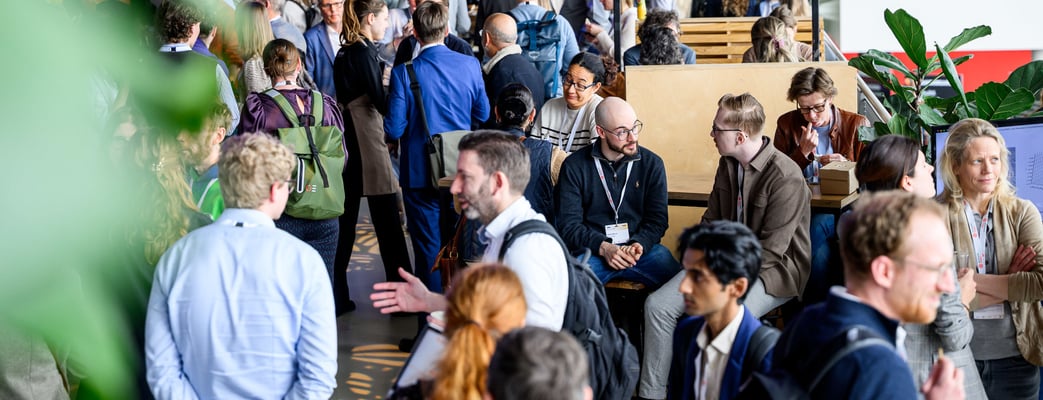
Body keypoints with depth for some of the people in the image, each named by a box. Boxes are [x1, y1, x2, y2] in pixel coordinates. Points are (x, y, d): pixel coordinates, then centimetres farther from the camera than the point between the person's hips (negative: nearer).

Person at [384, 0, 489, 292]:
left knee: (428, 247, 7)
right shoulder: (470, 65, -7)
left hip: (421, 173, -3)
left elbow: (394, 129, -14)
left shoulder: (405, 72, -15)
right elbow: (483, 115, 5)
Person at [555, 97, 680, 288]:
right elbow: (568, 224, -1)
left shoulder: (652, 163, 8)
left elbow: (657, 219, 7)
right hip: (593, 250, -2)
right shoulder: (574, 167, 1)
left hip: (641, 246, 2)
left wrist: (639, 244, -15)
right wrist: (604, 248, -17)